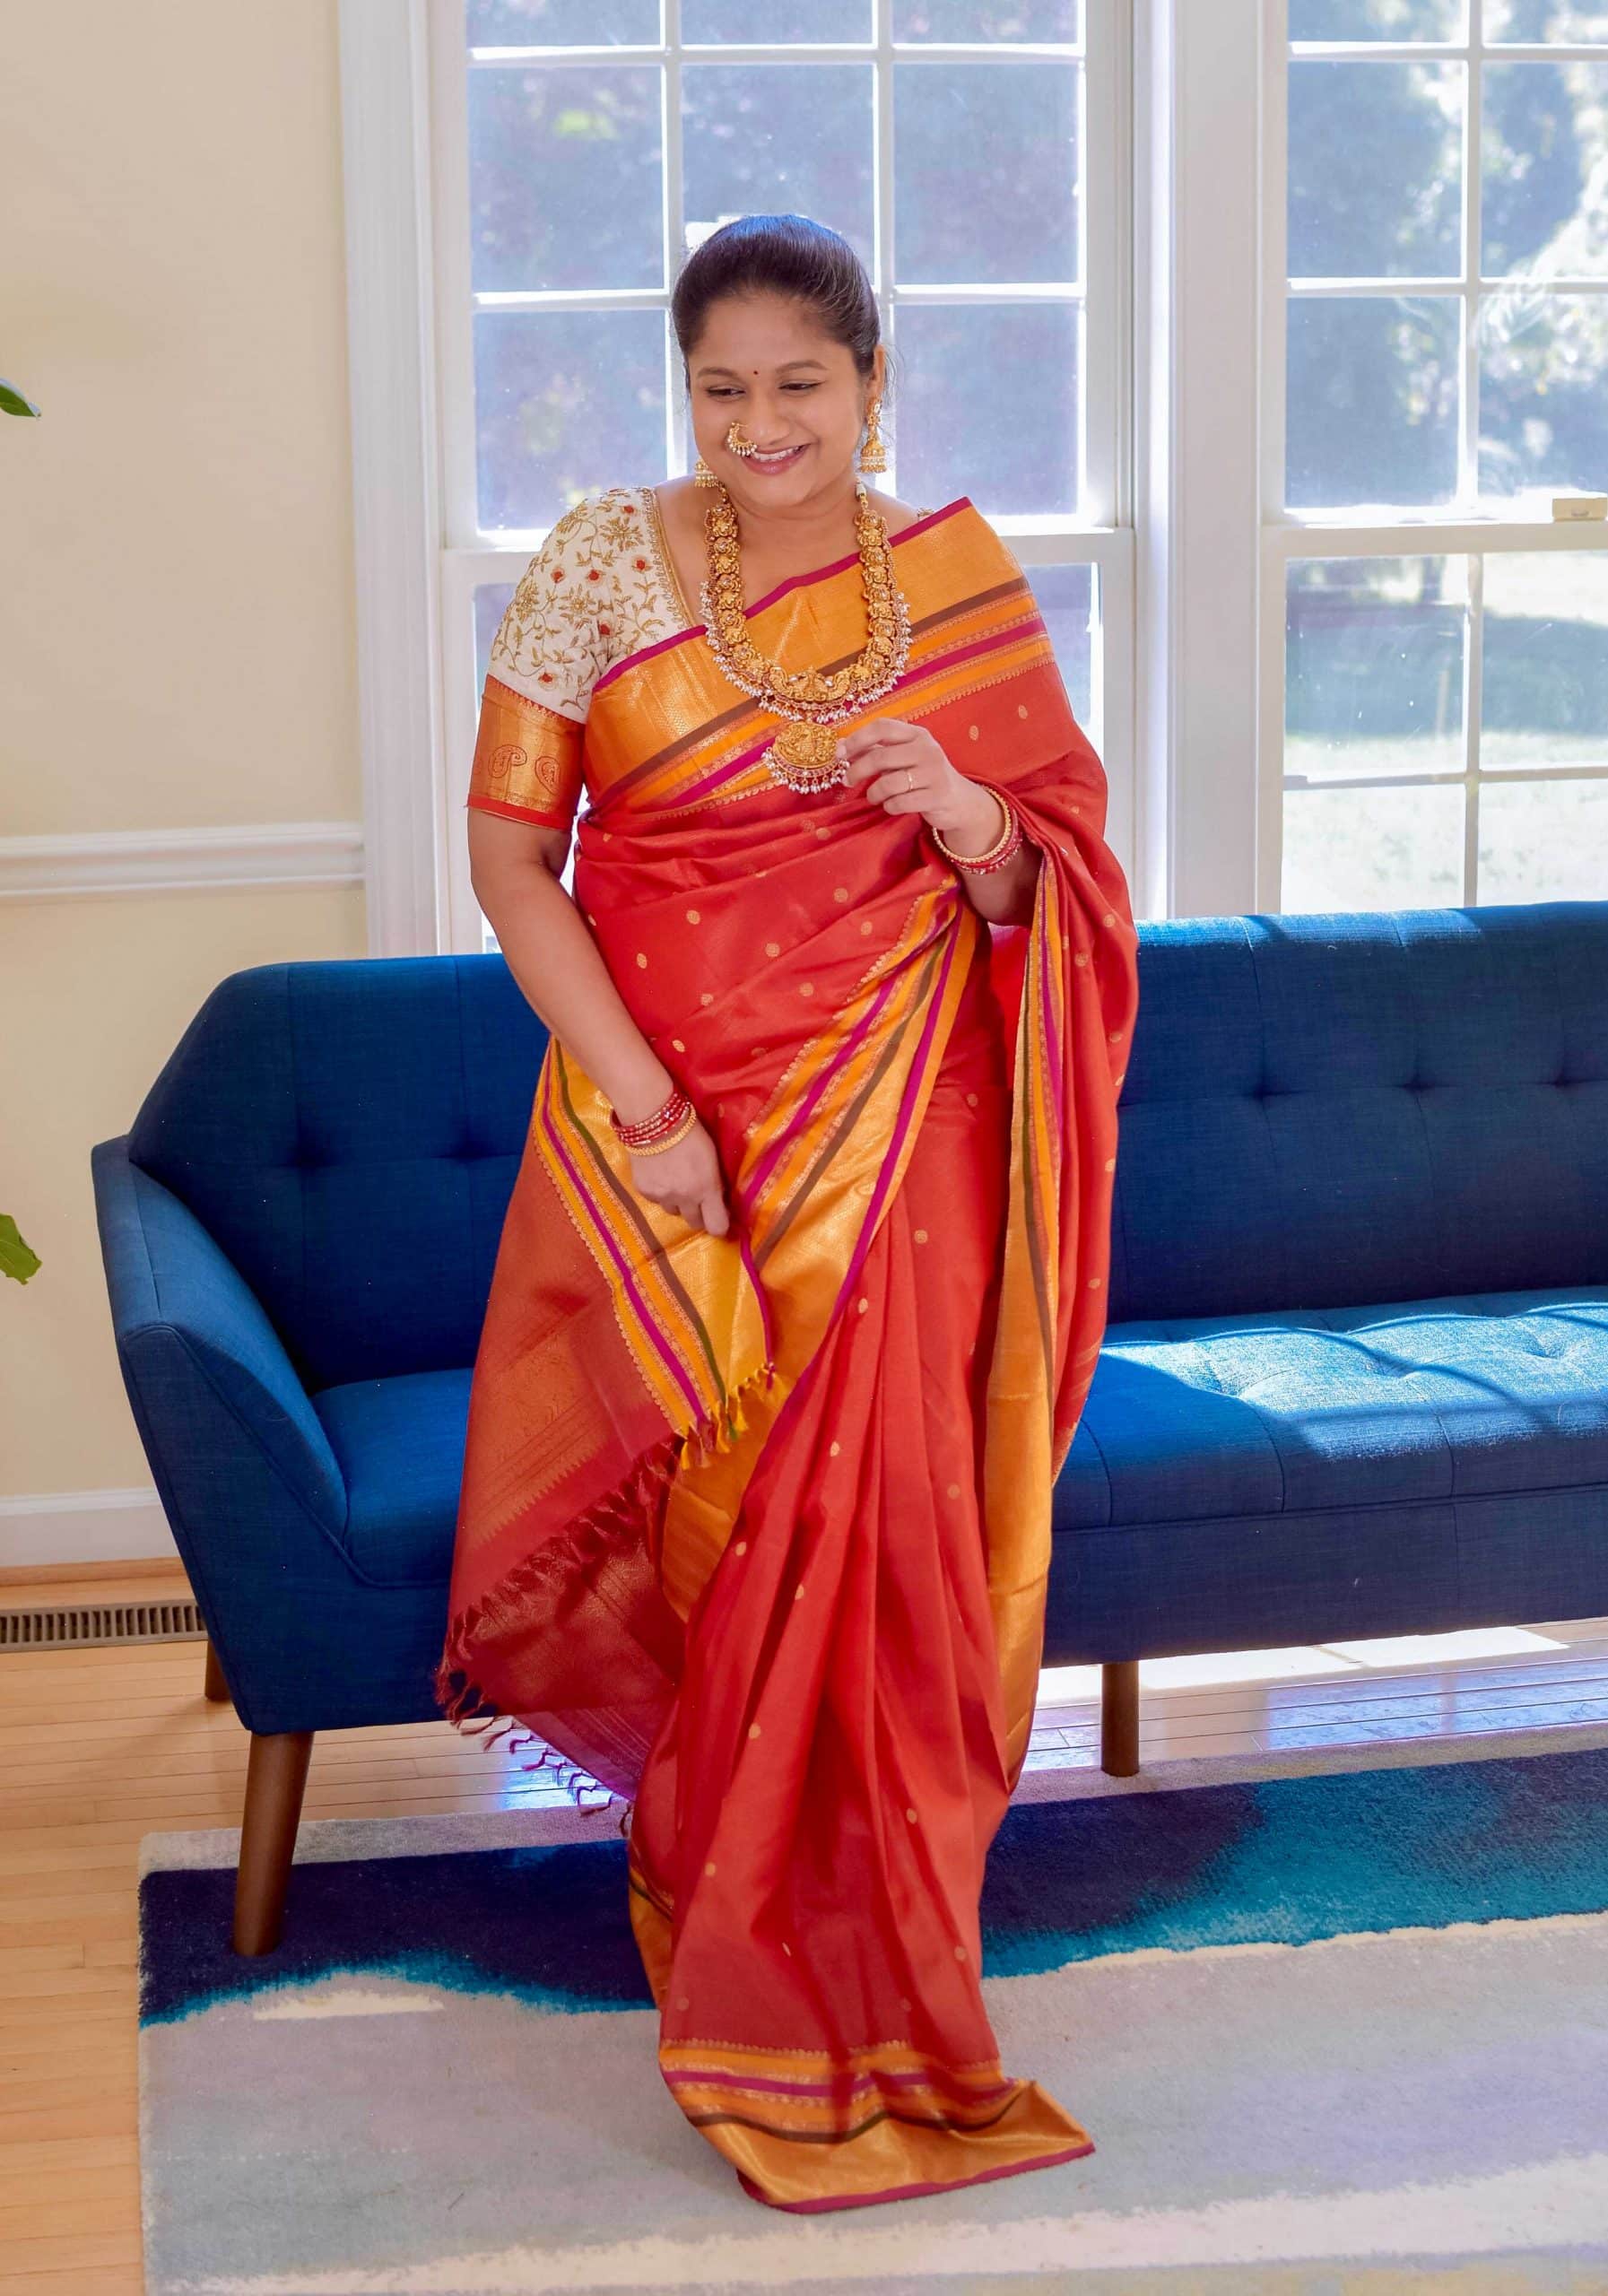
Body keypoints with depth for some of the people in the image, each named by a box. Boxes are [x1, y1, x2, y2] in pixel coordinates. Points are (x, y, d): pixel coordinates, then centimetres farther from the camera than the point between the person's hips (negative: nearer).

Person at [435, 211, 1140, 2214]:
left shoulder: (958, 580, 4)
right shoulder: (602, 562, -2)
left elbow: (1047, 887, 8)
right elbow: (508, 852, -4)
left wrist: (976, 824, -16)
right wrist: (641, 1108, -12)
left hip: (895, 1144, 1)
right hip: (665, 1124, -1)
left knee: (868, 1538, 0)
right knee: (707, 1533, 3)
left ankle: (849, 1985, 20)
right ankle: (741, 1960, 24)